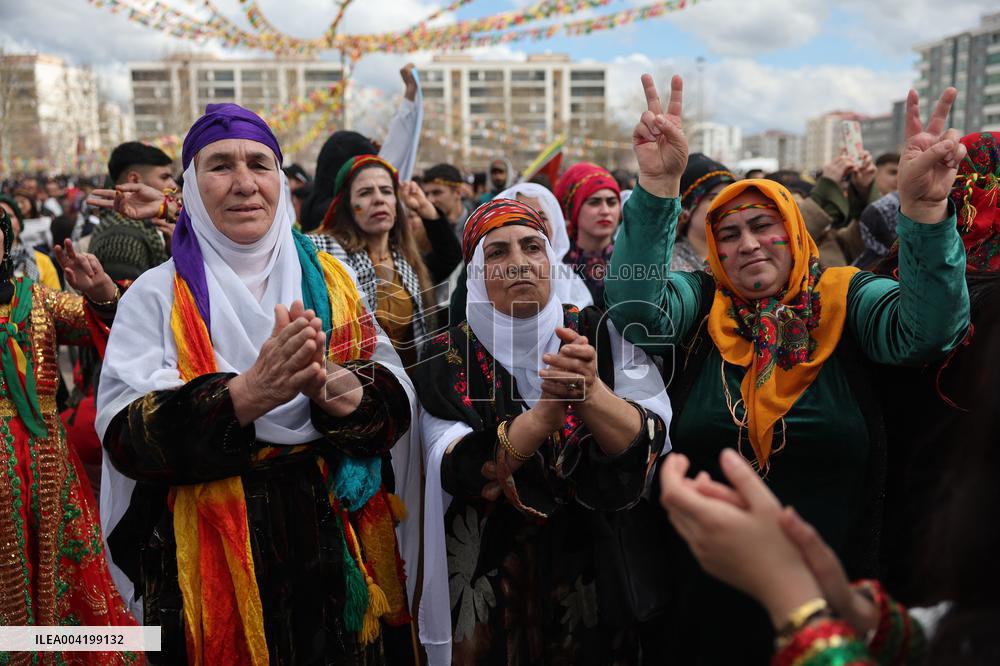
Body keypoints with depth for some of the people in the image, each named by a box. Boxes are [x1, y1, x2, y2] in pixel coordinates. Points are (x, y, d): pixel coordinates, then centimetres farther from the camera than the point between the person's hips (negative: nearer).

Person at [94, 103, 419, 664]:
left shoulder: (332, 279, 3)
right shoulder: (157, 294, -3)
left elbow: (397, 396, -3)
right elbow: (127, 434, -14)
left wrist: (334, 390, -25)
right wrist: (249, 394, -30)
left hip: (342, 544, 2)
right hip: (213, 554, -2)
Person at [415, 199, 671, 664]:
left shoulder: (599, 335, -6)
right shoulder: (449, 356, -8)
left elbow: (650, 445, -16)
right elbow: (456, 473, -20)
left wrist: (592, 391, -35)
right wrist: (547, 412, -33)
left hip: (596, 569, 1)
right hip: (490, 581, -1)